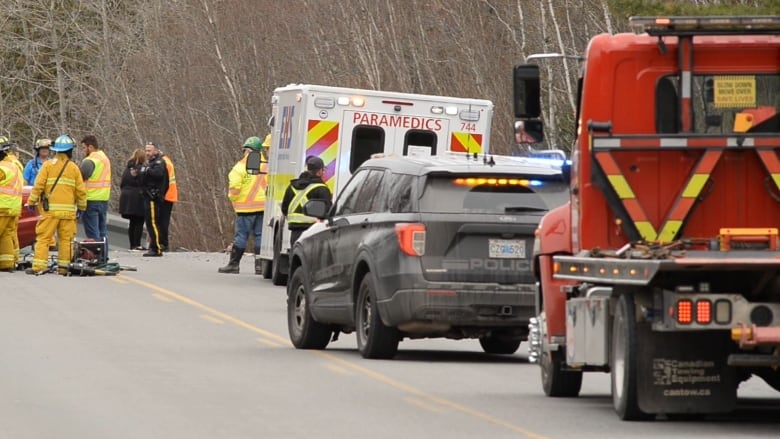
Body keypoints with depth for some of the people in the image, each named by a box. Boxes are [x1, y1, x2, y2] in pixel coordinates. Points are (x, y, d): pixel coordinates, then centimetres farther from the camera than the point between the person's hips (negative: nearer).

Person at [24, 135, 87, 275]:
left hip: (50, 209, -2)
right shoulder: (74, 168, 5)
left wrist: (32, 202, 4)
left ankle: (38, 266, -10)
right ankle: (63, 267, 6)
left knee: (43, 238, -2)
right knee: (66, 239, 7)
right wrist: (82, 207, 18)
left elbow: (38, 186, -5)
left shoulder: (48, 165, 0)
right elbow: (81, 190, 6)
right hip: (68, 209, 2)